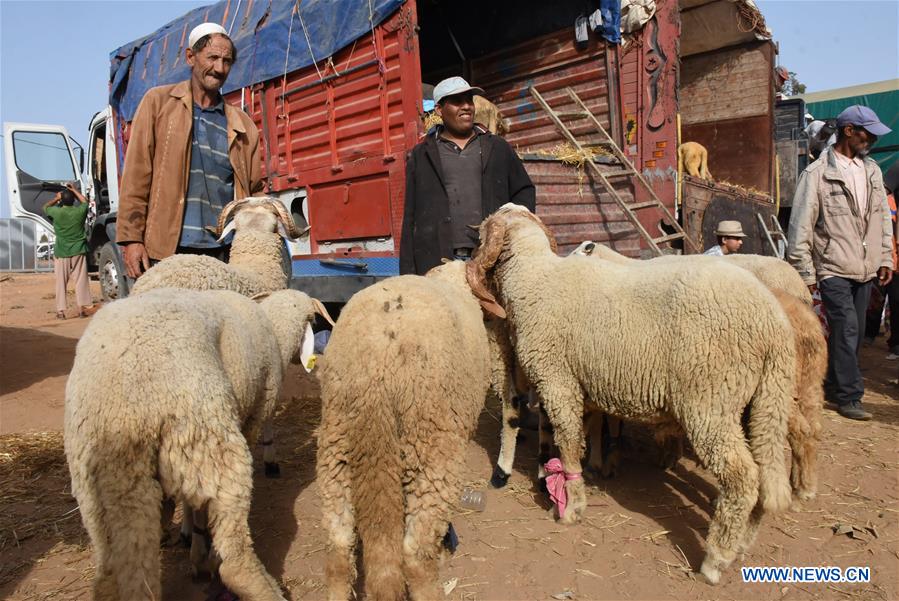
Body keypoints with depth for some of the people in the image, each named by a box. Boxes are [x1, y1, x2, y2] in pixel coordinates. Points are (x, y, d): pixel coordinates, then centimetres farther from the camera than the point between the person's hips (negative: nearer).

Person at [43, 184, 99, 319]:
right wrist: (74, 190, 22)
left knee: (61, 282, 5)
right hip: (78, 251, 0)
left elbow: (45, 207, 14)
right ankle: (86, 307, 6)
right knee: (81, 280, 5)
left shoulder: (57, 212, -9)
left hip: (61, 252, 0)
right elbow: (85, 202, 17)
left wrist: (56, 198, 24)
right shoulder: (80, 211, -7)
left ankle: (60, 310, 7)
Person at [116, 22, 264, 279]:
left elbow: (254, 193, 14)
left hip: (224, 255, 2)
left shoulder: (244, 125, 15)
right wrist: (132, 239, -6)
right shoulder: (158, 102, 9)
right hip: (164, 251, -2)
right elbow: (136, 176, 3)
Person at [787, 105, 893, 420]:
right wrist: (805, 273, -10)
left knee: (854, 332, 10)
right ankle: (849, 396, 2)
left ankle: (833, 385, 25)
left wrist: (885, 259, 12)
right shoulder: (817, 173, -7)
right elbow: (801, 227, -9)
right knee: (846, 329, -8)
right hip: (833, 268, -6)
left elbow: (883, 218, 18)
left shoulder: (872, 170, 12)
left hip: (864, 269, 6)